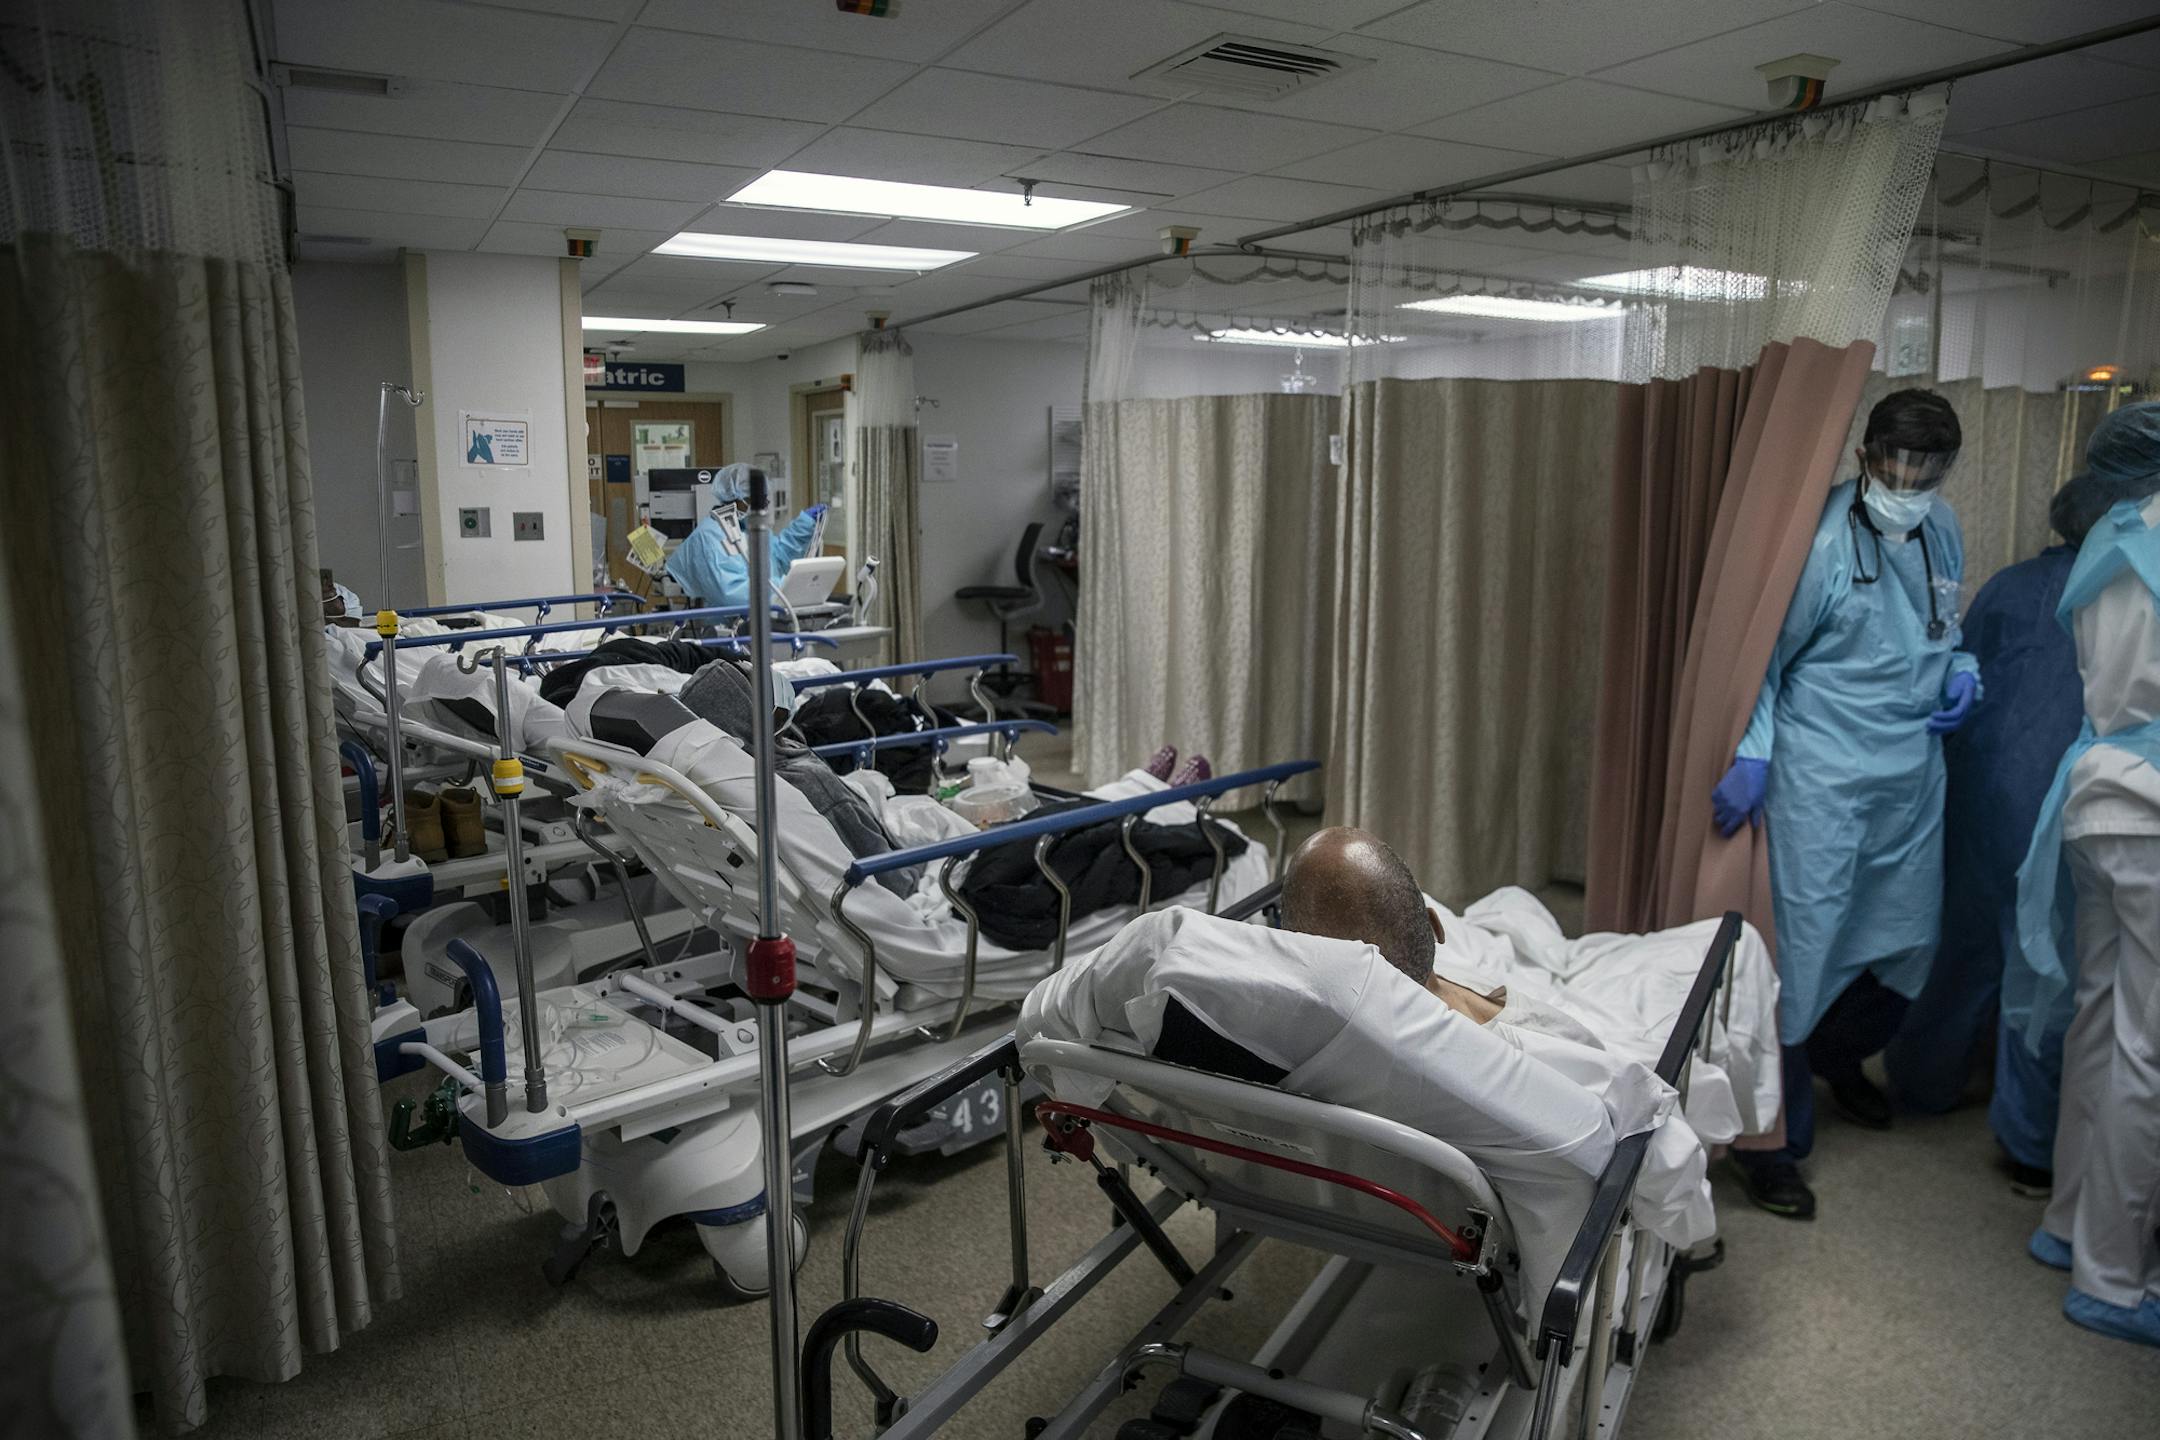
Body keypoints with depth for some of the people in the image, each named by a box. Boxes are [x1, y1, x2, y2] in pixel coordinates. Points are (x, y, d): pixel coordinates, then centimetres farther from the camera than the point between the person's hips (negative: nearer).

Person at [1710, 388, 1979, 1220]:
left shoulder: (1942, 529, 5)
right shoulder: (1821, 539, -17)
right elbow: (1764, 652, -13)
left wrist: (1960, 669, 2)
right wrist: (1752, 754, -22)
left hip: (1914, 769, 8)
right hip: (1823, 776, -7)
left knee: (1906, 938, 19)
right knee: (1802, 947, -5)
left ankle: (1840, 1056, 47)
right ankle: (1771, 1143, 8)